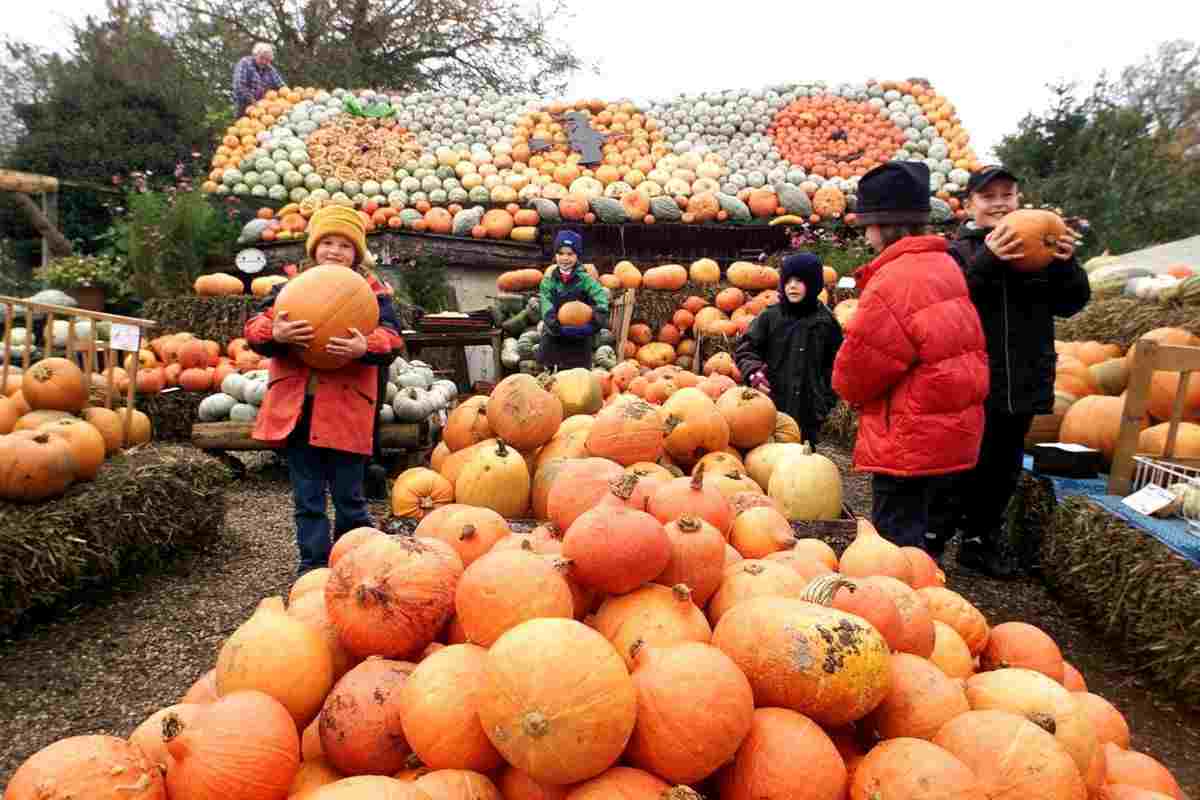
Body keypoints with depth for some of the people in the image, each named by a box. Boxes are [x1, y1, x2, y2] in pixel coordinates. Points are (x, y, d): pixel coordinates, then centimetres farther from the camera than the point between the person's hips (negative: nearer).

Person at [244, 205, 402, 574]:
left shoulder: (372, 291, 2)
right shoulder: (289, 288, 9)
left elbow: (391, 338, -11)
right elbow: (254, 329, -2)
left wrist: (365, 347, -33)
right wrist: (275, 333, -25)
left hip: (345, 410, -2)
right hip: (295, 409, 3)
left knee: (348, 498, 7)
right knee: (307, 500, 12)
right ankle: (313, 568, 25)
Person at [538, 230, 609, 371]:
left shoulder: (584, 279, -6)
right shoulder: (549, 280, 0)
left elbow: (600, 293, -20)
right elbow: (545, 299, -13)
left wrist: (601, 310, -40)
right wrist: (549, 314, -34)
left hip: (580, 336, -1)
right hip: (555, 336, 2)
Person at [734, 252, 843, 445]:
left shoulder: (826, 322, 3)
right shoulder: (769, 317, 1)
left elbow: (835, 364, 9)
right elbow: (745, 349, 1)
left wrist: (826, 401, 4)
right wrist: (754, 371, -18)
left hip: (809, 412, 1)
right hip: (771, 407, -1)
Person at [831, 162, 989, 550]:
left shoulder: (895, 281, -22)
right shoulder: (943, 266, 9)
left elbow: (854, 372, -16)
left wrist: (849, 391, 7)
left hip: (909, 438, -10)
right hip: (946, 430, 10)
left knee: (894, 543, 2)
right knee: (911, 530, 23)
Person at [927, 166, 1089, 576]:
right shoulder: (957, 250, -5)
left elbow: (1070, 304, 4)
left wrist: (1066, 264, -14)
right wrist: (986, 261, -35)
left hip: (1023, 384, 5)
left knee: (1002, 471, 17)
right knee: (961, 470, -5)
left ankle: (981, 542, 33)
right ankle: (930, 540, 9)